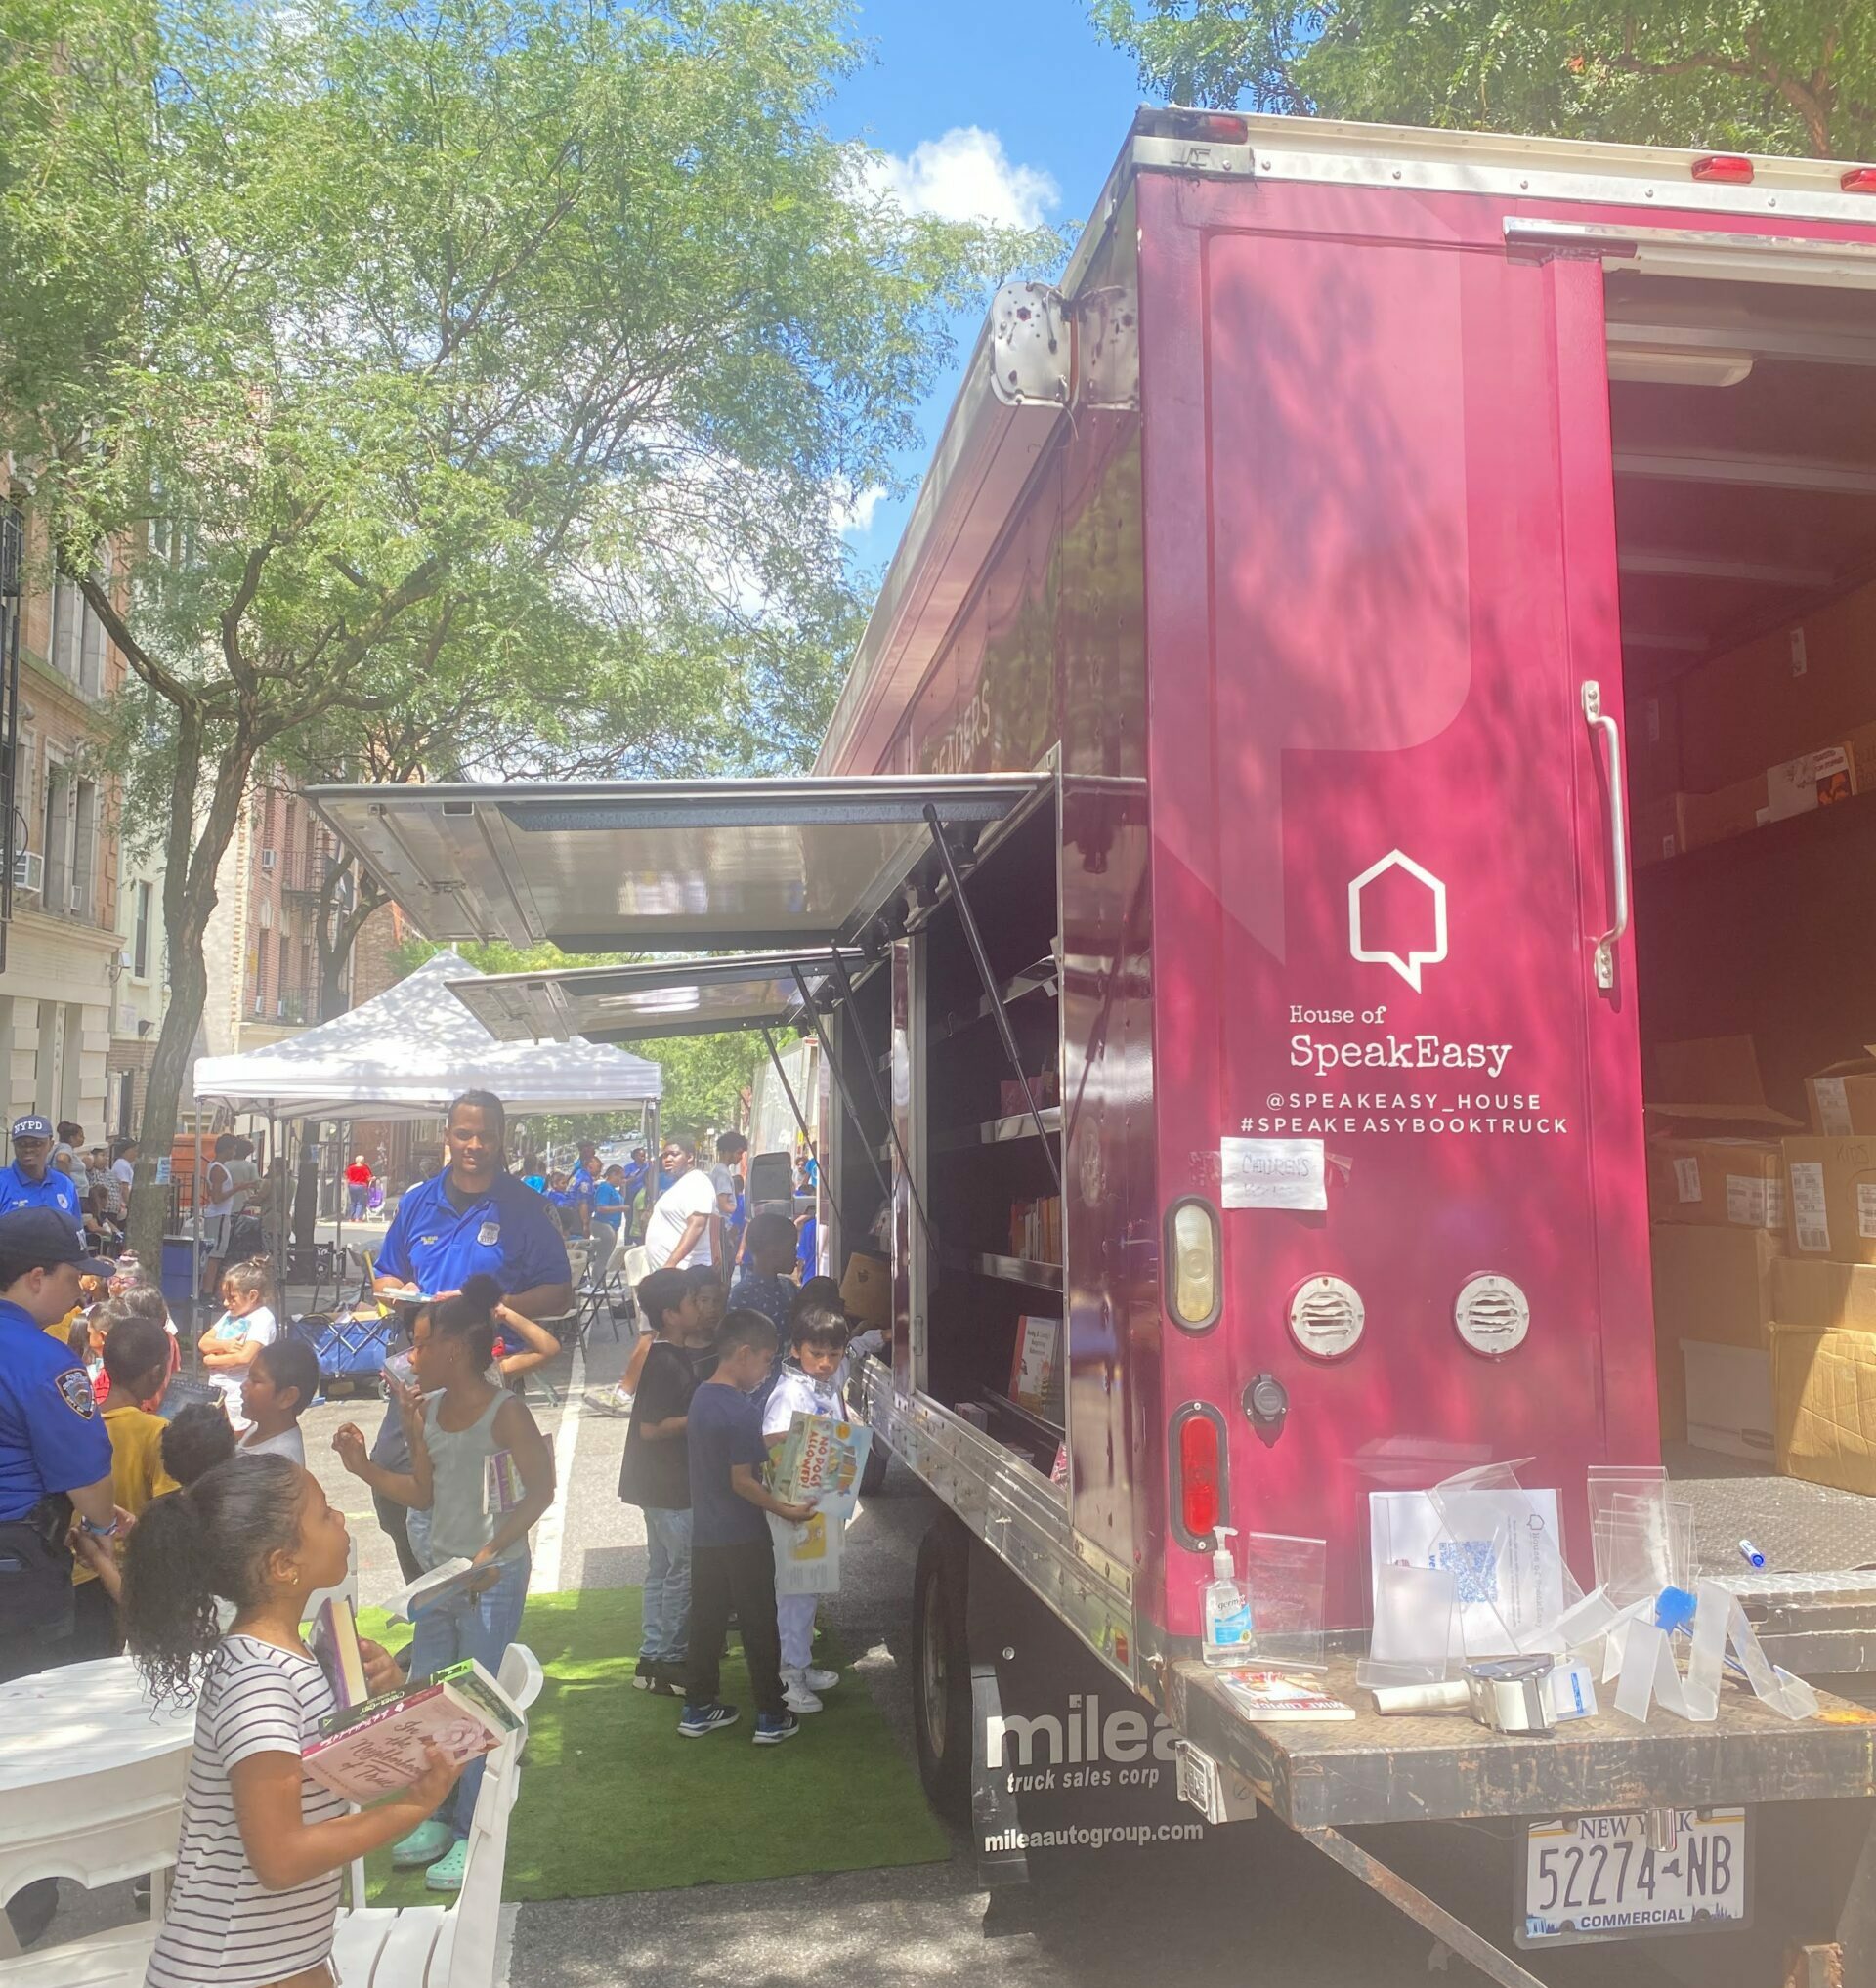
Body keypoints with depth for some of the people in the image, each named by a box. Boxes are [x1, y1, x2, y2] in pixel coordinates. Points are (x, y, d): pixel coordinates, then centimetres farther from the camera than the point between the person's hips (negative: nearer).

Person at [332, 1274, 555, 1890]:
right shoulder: (428, 1409, 6)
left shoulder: (505, 1412, -15)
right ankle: (435, 1818, 30)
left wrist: (491, 1551, -24)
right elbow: (424, 1494, 13)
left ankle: (471, 1837, 11)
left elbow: (540, 1490, -16)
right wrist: (364, 1468, 3)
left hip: (494, 1580, -8)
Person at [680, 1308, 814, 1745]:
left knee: (706, 1621, 16)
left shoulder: (701, 1398, 4)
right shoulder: (743, 1412, -22)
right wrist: (786, 1509, -14)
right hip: (743, 1538, -7)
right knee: (759, 1626, 4)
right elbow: (742, 1481, -21)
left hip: (705, 1533, 8)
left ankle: (698, 1708, 25)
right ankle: (771, 1717, 13)